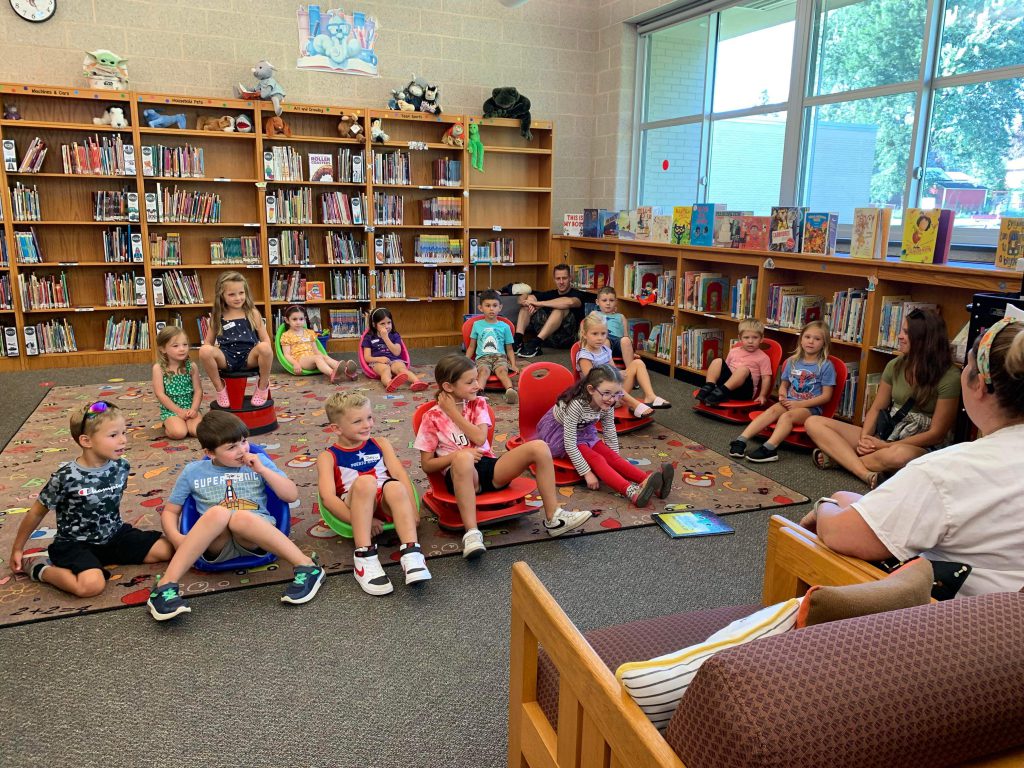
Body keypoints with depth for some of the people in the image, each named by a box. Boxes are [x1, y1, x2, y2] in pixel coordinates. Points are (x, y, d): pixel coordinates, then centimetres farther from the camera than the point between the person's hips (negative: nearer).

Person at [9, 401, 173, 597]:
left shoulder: (121, 466, -7)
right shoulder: (66, 477, -21)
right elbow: (36, 513, -4)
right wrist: (17, 549, 7)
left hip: (114, 535, 5)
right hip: (75, 544, -5)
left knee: (166, 549, -6)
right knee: (92, 585, -31)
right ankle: (38, 568, -3)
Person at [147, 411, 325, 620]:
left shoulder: (259, 461, 15)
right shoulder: (193, 471, 15)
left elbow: (292, 495, 8)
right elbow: (170, 511, 18)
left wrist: (262, 470, -2)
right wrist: (176, 538, -3)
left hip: (255, 536, 0)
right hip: (215, 544, 1)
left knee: (241, 518, -36)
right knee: (218, 513, -34)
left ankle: (306, 567, -35)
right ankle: (166, 586, -37)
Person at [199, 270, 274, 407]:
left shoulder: (252, 313, 7)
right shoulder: (217, 317, 10)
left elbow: (265, 339, 5)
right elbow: (208, 342, 13)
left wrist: (265, 355, -14)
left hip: (249, 356, -1)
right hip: (227, 358, 1)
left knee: (264, 348, -34)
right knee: (204, 350, -30)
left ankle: (263, 386, -7)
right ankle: (220, 388, -5)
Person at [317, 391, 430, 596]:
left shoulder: (380, 444, 19)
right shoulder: (328, 457, 10)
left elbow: (400, 475, 6)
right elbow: (327, 497, -5)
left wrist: (411, 510, -11)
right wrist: (361, 522, -18)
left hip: (386, 505, 2)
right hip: (355, 507, -2)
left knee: (395, 487, -32)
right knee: (365, 481, -34)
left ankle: (411, 554, -42)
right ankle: (364, 559, -38)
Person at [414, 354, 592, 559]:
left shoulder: (478, 404, 10)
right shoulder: (432, 417, 0)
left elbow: (480, 438, -7)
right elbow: (427, 465, -1)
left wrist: (453, 413, -6)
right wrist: (457, 455, -17)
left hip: (489, 467, 4)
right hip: (460, 474, -4)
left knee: (538, 447, -18)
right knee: (463, 457, -42)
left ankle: (553, 518, -14)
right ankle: (472, 533, -40)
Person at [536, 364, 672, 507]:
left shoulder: (607, 405, -15)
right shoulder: (576, 404, -35)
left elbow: (610, 433, -3)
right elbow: (570, 443, -33)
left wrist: (617, 464, -5)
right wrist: (587, 473, -30)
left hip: (583, 432, 7)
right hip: (559, 433, -6)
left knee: (610, 455, -16)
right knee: (595, 458, -27)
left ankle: (648, 482, -30)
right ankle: (632, 492, -45)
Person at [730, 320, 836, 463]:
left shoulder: (826, 366, -2)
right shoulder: (792, 361, 12)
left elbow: (826, 396, -5)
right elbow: (784, 384, 21)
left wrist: (800, 404, -12)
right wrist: (783, 394, -4)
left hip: (810, 407, -4)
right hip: (789, 402, 4)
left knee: (787, 416, -33)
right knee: (772, 410, -28)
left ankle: (769, 448, -53)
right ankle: (741, 440, -41)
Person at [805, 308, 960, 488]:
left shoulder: (949, 377, -13)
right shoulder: (895, 366, 3)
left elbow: (936, 433, -13)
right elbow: (877, 408, 8)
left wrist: (886, 446, -18)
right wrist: (865, 437, -13)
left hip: (922, 447, -6)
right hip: (886, 436, 6)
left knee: (900, 455, -45)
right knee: (813, 423, -10)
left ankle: (838, 457, -19)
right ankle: (866, 473, -29)